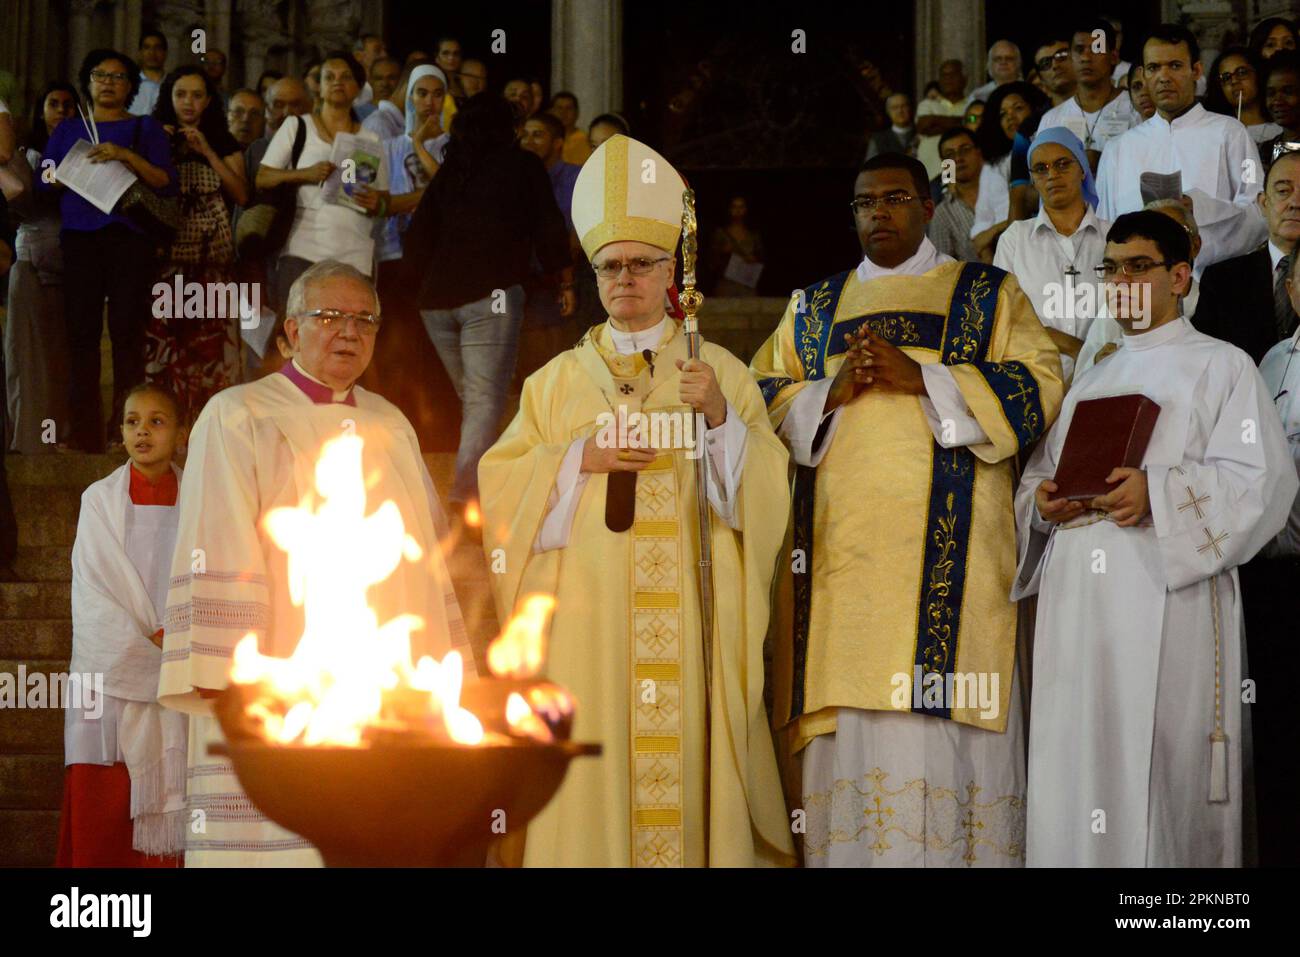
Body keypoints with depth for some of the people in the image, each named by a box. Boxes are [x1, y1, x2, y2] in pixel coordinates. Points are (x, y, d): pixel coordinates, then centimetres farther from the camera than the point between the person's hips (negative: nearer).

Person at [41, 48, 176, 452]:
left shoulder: (145, 128, 12)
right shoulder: (68, 129, 20)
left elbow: (167, 183, 0)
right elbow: (44, 182, 12)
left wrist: (127, 157, -13)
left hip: (129, 236, -2)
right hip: (79, 234, 2)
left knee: (127, 328, -7)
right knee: (81, 327, -4)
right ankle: (84, 430, -3)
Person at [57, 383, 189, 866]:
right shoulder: (100, 499, 4)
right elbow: (91, 590, 0)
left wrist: (170, 639, -11)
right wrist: (145, 641, -9)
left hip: (176, 680, 1)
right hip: (112, 672, -1)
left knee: (170, 804, -4)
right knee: (101, 812, -5)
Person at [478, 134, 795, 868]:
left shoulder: (720, 372, 8)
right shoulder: (558, 381, 12)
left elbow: (763, 493, -1)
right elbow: (502, 490, 5)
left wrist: (721, 418, -16)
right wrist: (578, 460, -9)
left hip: (688, 622, -1)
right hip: (584, 623, 1)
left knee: (682, 772, -4)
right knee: (588, 780, -3)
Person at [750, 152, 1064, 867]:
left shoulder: (989, 293, 13)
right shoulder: (813, 308, 22)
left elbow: (1039, 384, -1)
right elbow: (763, 401, 14)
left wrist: (920, 378, -10)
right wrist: (829, 395, -6)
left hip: (944, 555, -3)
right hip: (841, 552, 3)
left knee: (935, 720, -12)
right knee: (846, 727, -5)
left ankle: (946, 851, -8)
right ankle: (846, 854, -3)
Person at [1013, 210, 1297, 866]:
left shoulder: (1220, 366, 5)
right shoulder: (1091, 381, 24)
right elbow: (1038, 475, 25)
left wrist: (1158, 494, -19)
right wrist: (1042, 501, 1)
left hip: (1167, 598, -5)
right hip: (1078, 607, 6)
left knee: (1162, 776, -10)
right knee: (1073, 778, 1)